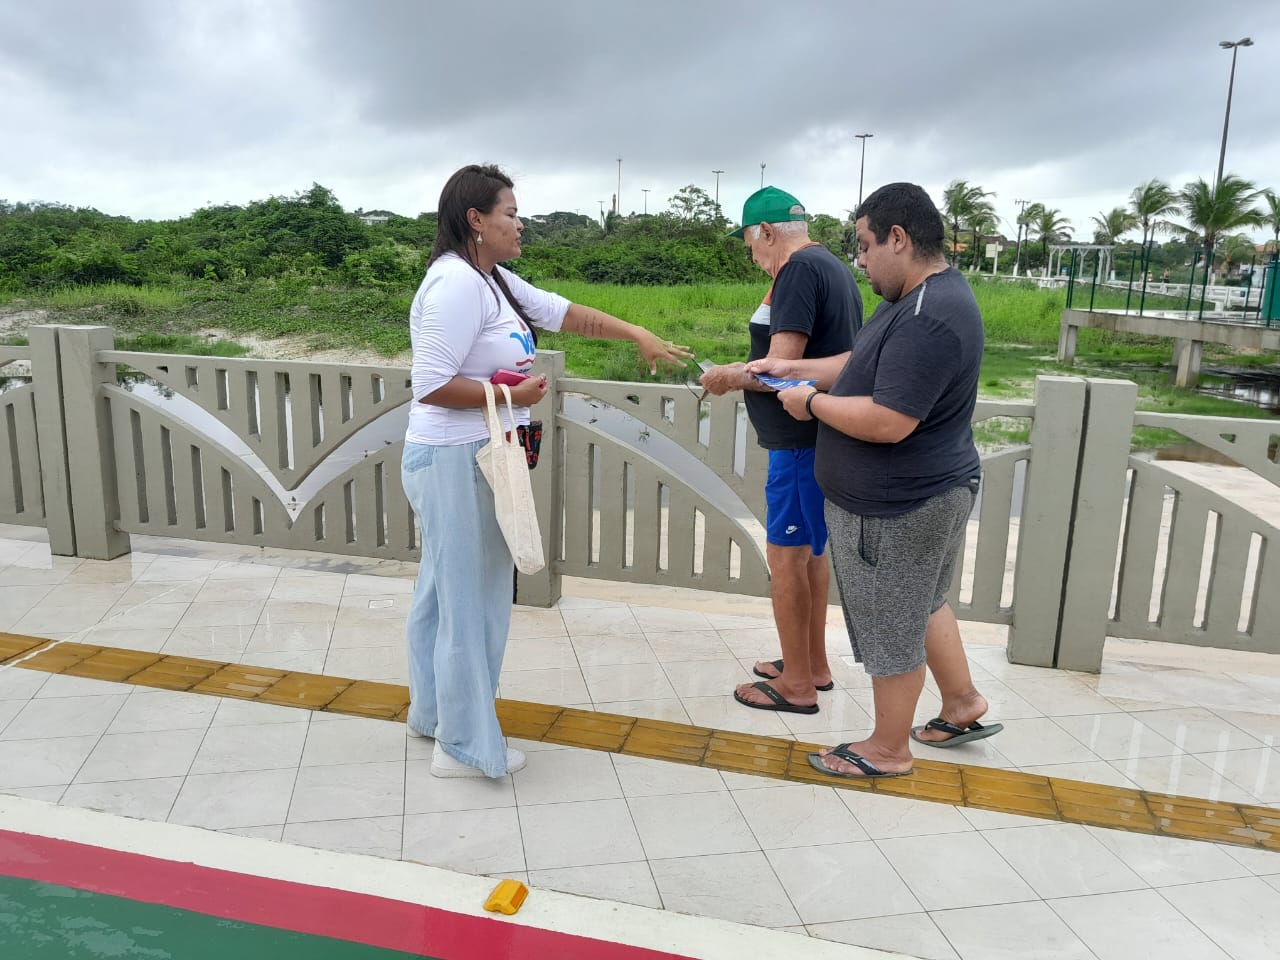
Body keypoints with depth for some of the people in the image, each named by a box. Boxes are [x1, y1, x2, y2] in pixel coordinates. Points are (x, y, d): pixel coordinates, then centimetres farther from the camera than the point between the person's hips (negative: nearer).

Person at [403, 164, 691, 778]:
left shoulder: (494, 280, 12)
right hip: (457, 462, -10)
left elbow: (567, 314, 17)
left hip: (466, 459, 10)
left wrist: (640, 337, 16)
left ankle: (433, 712, 36)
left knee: (443, 591, 19)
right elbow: (431, 386, -23)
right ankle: (464, 746, 15)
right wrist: (512, 395, -16)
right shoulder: (457, 284, -19)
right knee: (472, 599, 0)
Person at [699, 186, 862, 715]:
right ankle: (813, 665, 30)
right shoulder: (835, 268, 14)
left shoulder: (799, 270, -17)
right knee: (810, 551, 18)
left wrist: (729, 375, -6)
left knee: (786, 554, -1)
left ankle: (797, 685, 10)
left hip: (801, 443, -10)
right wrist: (745, 370, 13)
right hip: (823, 436, 10)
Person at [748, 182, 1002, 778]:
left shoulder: (928, 320, -27)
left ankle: (888, 750, 25)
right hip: (926, 491, 11)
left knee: (890, 628, 6)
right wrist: (794, 368, 8)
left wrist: (813, 403, -18)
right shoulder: (923, 295, 8)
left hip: (896, 511, -10)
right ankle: (963, 706, 42)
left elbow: (887, 421, -32)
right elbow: (864, 366, 17)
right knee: (922, 604, 26)